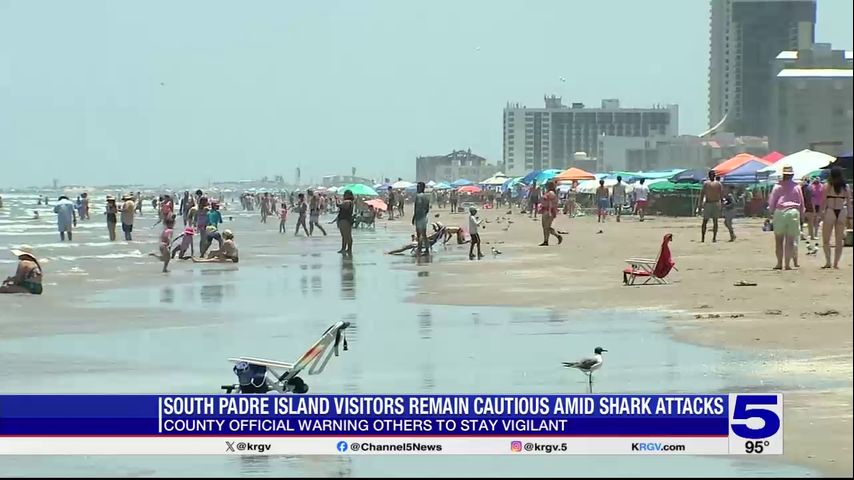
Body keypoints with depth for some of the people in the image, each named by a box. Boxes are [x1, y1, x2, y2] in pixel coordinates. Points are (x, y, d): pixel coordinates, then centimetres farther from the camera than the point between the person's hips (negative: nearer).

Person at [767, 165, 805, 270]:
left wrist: (771, 211, 17)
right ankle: (788, 263, -1)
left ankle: (779, 263, 4)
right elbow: (801, 202, 11)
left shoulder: (778, 186, 0)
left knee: (779, 239, 7)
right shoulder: (796, 187, 6)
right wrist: (801, 214, 20)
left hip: (780, 212, -1)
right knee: (790, 240, 3)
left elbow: (772, 201, 2)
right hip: (793, 211, 1)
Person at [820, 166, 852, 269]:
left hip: (829, 212, -3)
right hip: (842, 212, 3)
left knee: (826, 239, 6)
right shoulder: (846, 187, 3)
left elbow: (823, 201, -8)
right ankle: (836, 263, 8)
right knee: (839, 240, 9)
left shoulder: (828, 186, -5)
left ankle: (828, 261, -6)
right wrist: (849, 215, 8)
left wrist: (822, 213, -3)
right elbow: (849, 202, 3)